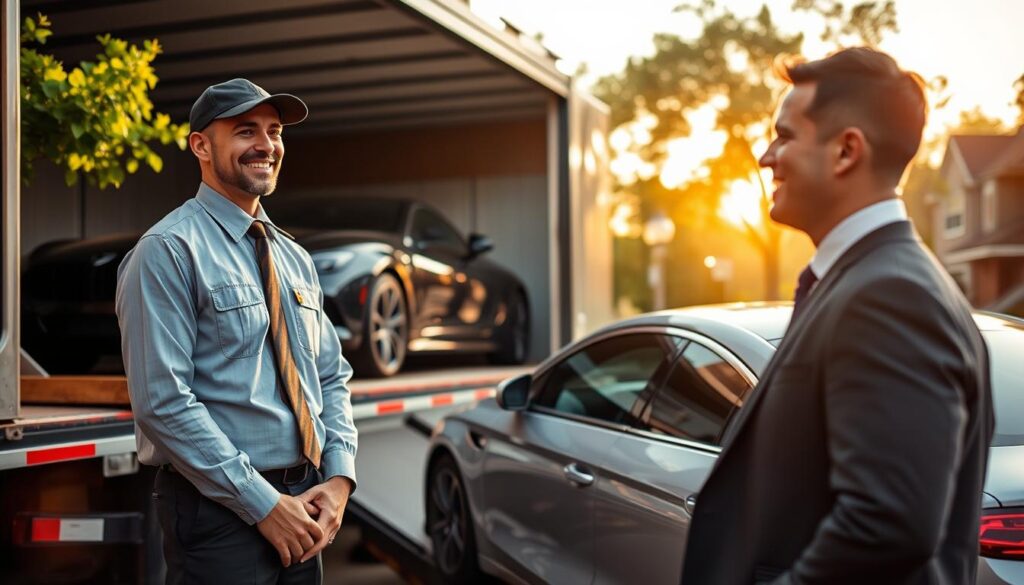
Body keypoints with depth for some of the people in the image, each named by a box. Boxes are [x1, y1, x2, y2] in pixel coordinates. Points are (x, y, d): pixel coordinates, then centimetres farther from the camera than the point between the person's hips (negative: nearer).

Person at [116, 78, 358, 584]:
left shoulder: (295, 259, 12)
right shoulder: (168, 251, -10)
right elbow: (162, 402, -17)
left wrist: (339, 476, -2)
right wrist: (263, 503, -17)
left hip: (301, 509, 7)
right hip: (220, 509, -6)